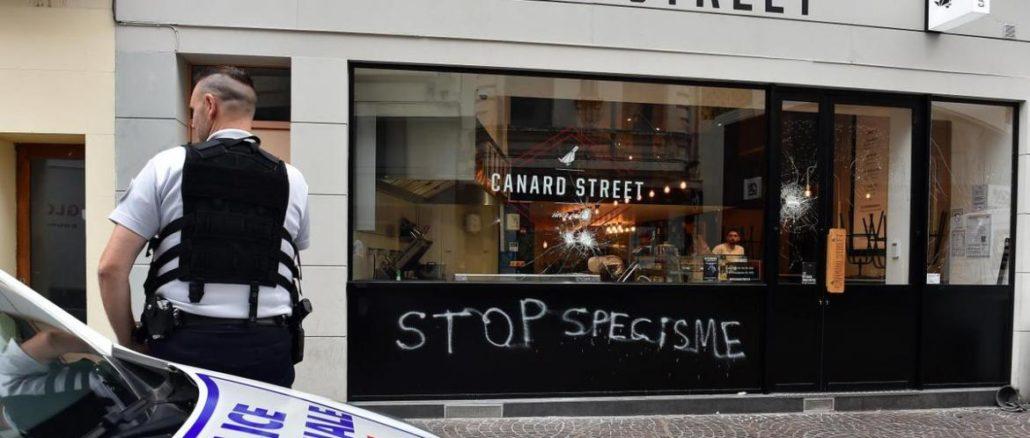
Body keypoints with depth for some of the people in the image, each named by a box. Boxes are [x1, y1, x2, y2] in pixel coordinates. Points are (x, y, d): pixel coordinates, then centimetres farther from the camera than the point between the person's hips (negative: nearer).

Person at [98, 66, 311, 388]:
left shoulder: (167, 166, 2)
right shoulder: (293, 180, 8)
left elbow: (111, 267, 1)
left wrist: (130, 343, 11)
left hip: (184, 345, -1)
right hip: (269, 349, 2)